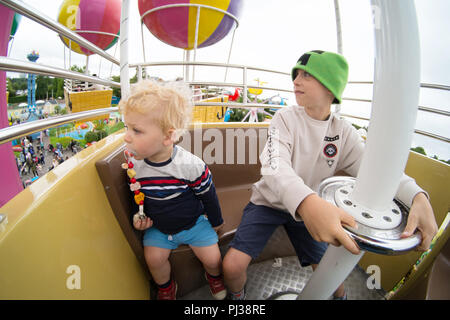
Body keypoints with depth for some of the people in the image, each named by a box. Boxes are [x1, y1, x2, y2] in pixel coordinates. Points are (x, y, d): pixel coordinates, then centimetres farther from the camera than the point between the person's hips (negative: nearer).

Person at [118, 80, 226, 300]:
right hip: (158, 227, 3)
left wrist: (215, 221, 1)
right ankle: (166, 287, 26)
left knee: (212, 258, -4)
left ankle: (214, 276, 34)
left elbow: (208, 195, -11)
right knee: (153, 258, -9)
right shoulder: (133, 165, -15)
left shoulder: (190, 165, -27)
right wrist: (137, 216, -7)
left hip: (193, 222, -2)